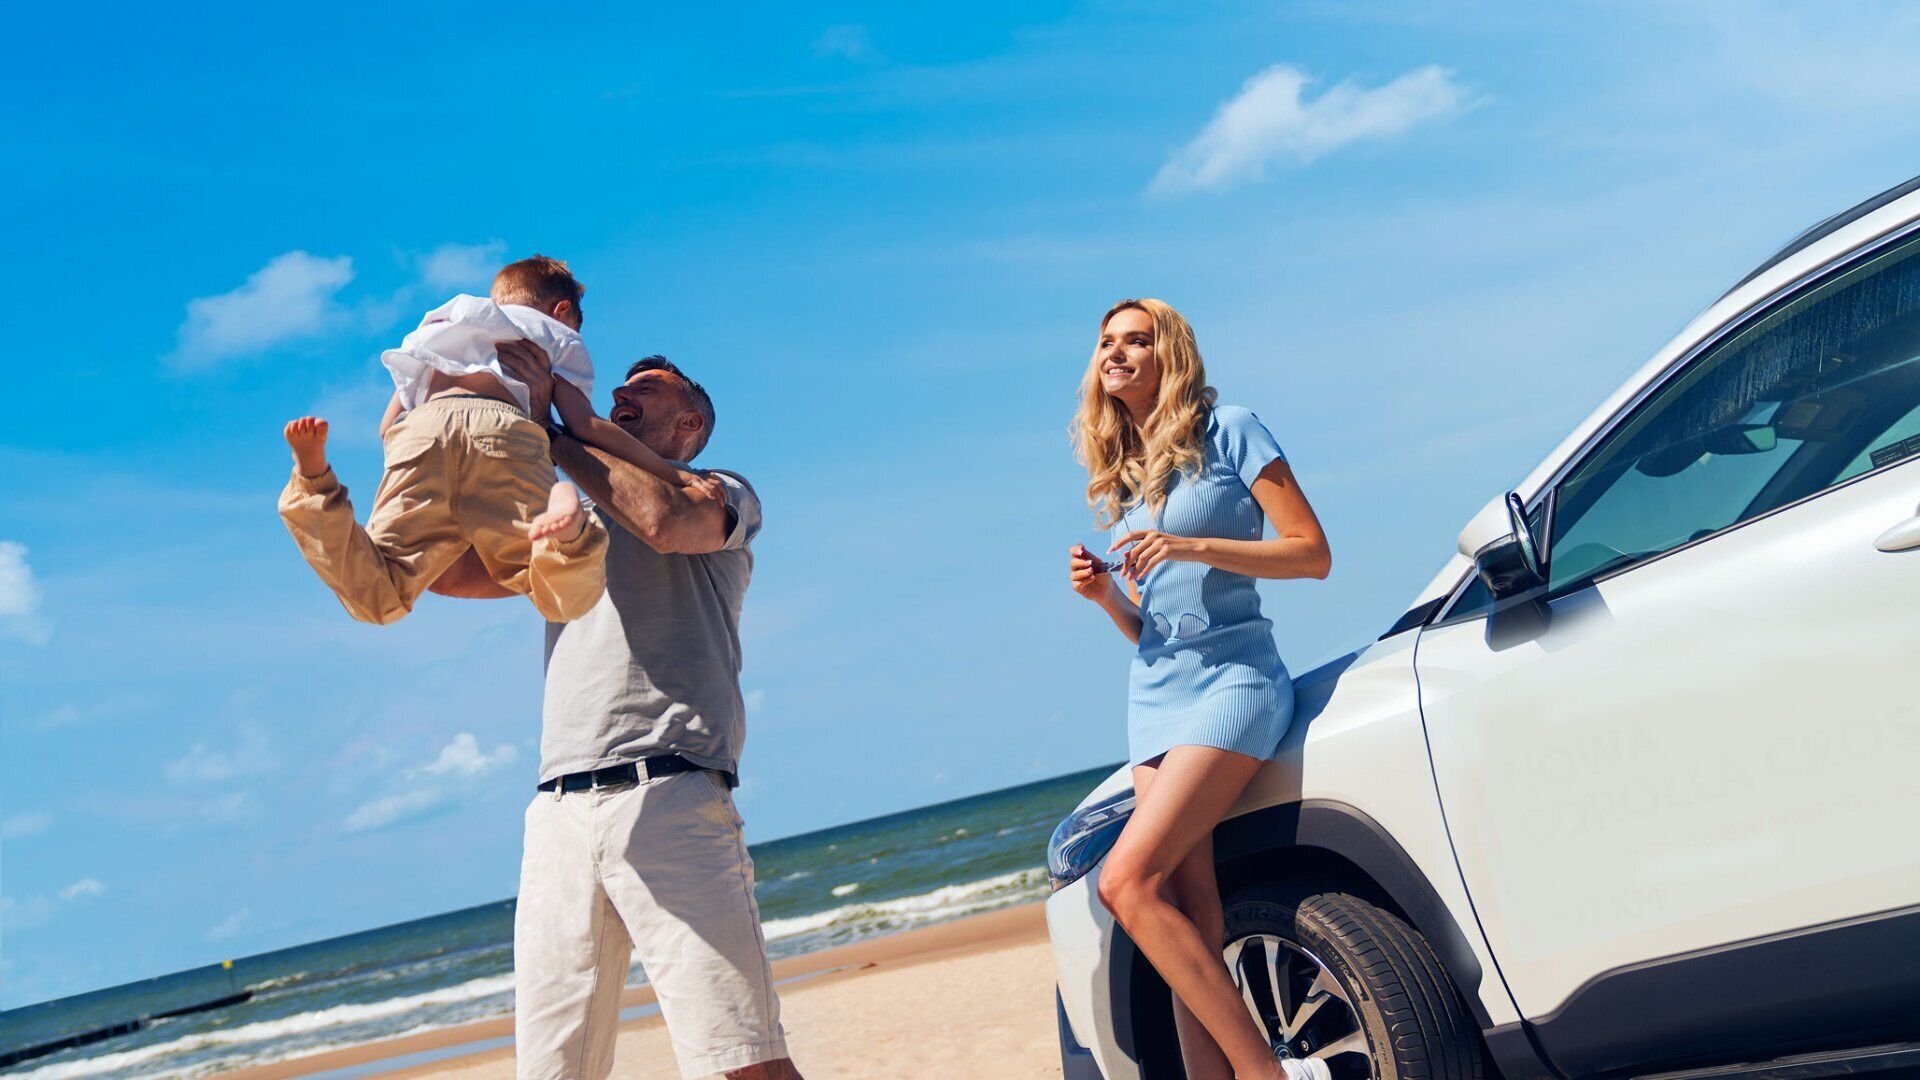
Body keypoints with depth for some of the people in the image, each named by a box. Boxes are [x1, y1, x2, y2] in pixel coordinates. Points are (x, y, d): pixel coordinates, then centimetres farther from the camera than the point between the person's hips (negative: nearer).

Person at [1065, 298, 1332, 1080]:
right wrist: (1104, 594, -1)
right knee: (1190, 921, -4)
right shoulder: (1116, 478, 19)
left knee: (1127, 881, -22)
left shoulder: (1228, 432, 1)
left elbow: (1313, 554, -6)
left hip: (1231, 676, -7)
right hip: (1154, 696, 7)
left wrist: (1194, 547, -16)